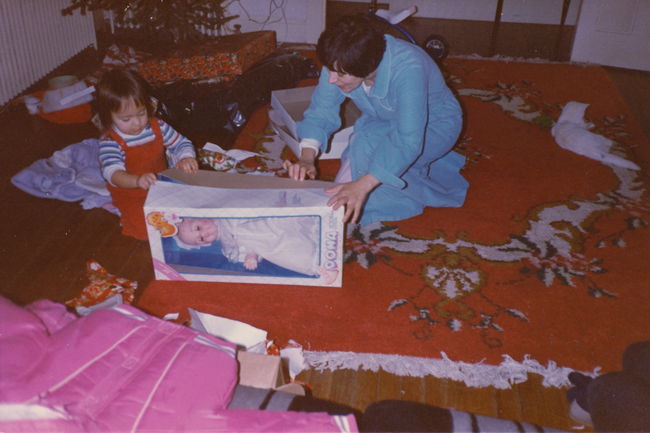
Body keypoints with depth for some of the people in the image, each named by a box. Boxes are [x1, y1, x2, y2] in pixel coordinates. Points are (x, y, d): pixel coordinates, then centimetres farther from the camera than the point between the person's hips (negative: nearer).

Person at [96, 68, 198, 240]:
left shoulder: (157, 127, -2)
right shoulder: (109, 141, -18)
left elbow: (181, 143, 6)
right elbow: (113, 173, -32)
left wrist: (187, 158, -20)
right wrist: (137, 180, -54)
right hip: (131, 198, -4)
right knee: (147, 229, -25)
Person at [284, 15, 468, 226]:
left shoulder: (408, 68, -39)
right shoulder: (341, 64, -24)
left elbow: (408, 141, -44)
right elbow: (321, 112, -17)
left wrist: (362, 186, -54)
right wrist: (307, 158, -35)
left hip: (433, 124, -5)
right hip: (384, 123, 6)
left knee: (369, 144, -32)